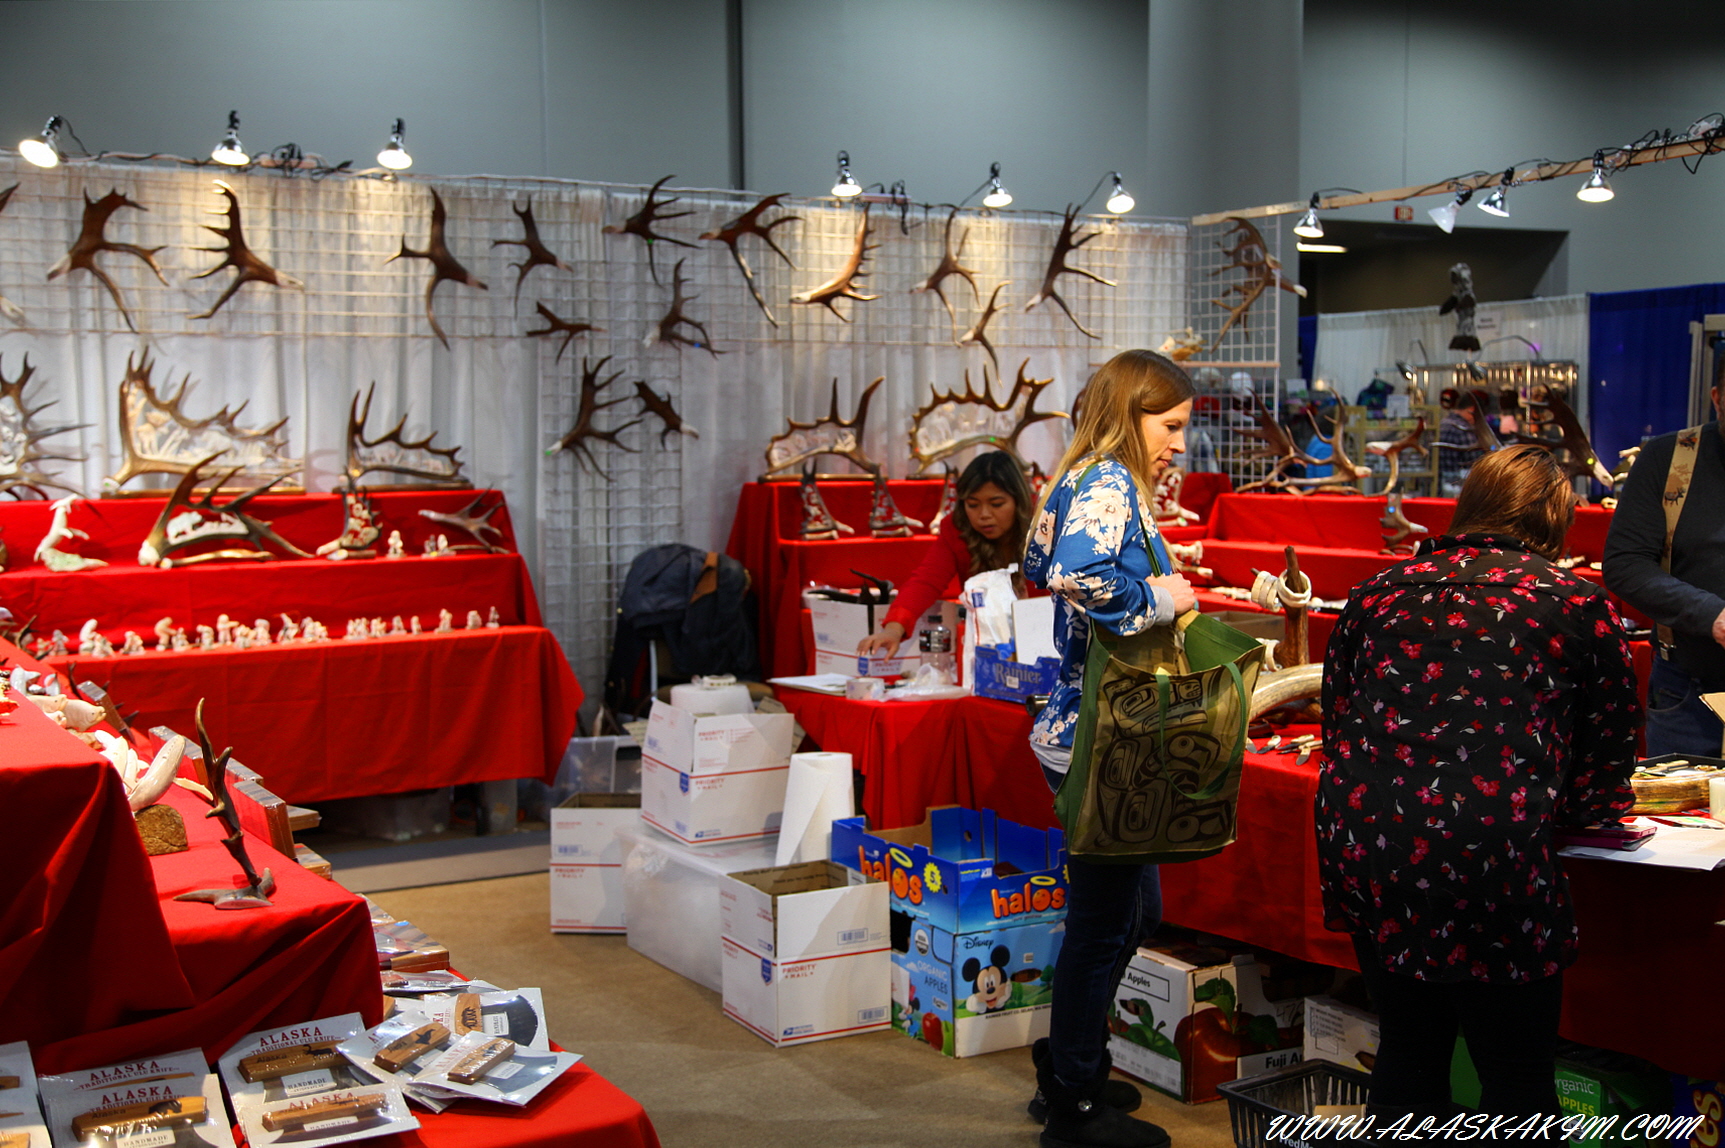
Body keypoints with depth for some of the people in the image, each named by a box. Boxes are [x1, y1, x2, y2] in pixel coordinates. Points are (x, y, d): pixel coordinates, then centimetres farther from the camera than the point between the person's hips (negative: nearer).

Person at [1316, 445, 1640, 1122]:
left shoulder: (1379, 591, 12)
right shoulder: (1577, 603, 3)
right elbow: (1607, 780, 7)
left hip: (1361, 844, 4)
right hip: (1490, 857, -4)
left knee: (1406, 1053, 23)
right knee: (1517, 1079, 12)